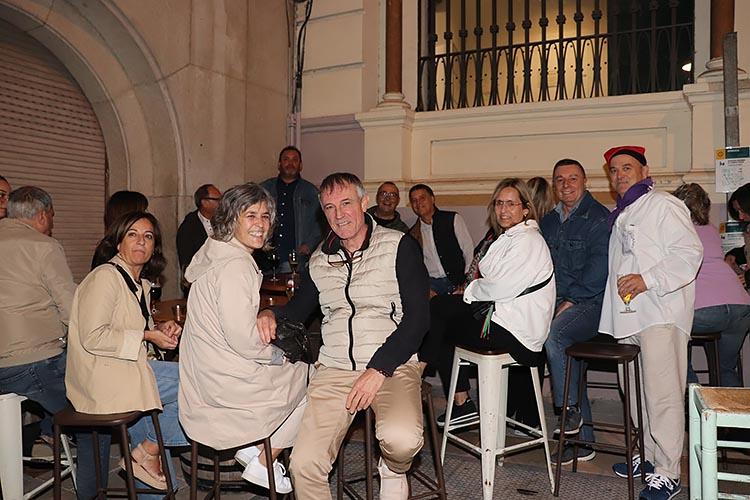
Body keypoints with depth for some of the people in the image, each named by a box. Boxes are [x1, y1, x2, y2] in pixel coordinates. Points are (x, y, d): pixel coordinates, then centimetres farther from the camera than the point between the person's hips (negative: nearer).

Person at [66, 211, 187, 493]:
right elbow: (92, 338, -20)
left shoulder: (141, 284, 16)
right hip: (104, 377, -9)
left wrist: (161, 329, 5)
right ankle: (149, 452, 0)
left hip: (129, 367, 9)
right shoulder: (105, 277, -12)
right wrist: (147, 336, -16)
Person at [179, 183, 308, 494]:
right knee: (309, 381, 8)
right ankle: (263, 465, 15)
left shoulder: (214, 252, 8)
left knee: (298, 370, 22)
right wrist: (277, 355, -10)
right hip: (225, 381, -10)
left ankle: (252, 447, 21)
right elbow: (243, 339, -26)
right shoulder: (235, 265, -24)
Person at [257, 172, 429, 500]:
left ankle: (393, 472, 6)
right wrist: (271, 315, 2)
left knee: (401, 440, -31)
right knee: (304, 464, -14)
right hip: (334, 370, 4)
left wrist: (378, 371, -16)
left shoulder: (399, 246, -2)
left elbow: (417, 317, -8)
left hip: (391, 366, -3)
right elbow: (299, 307, 26)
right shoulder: (320, 260, 12)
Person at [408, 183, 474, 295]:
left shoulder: (453, 219, 6)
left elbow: (469, 252, 3)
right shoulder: (412, 234, 14)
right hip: (431, 283, 2)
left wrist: (466, 284, -8)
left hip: (458, 281, -2)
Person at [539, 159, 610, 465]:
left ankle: (570, 408, -10)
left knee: (553, 334, -29)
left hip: (592, 302, -6)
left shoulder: (598, 218, -4)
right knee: (564, 348, -6)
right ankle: (582, 439, 3)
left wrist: (572, 301, -15)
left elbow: (600, 267, -13)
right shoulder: (548, 222, 18)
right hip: (559, 302, 6)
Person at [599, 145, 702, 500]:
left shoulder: (663, 205, -4)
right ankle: (649, 457, 27)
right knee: (640, 392, 14)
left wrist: (647, 280, -21)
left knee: (663, 394, -8)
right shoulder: (620, 216, 23)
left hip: (660, 314, -8)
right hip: (629, 317, 9)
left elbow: (689, 253, -14)